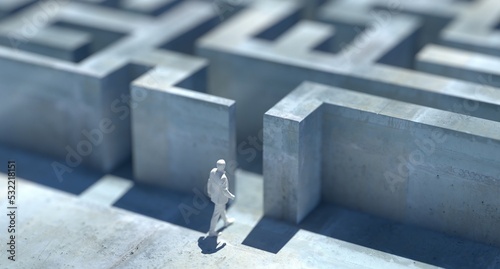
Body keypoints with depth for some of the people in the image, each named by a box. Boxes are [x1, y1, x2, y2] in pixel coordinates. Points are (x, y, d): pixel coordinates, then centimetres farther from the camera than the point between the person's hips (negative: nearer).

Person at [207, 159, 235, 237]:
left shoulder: (213, 171, -17)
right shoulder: (222, 177, -41)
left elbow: (209, 182, -1)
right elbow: (224, 191, -31)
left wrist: (209, 191, 17)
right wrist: (231, 196, -12)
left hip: (214, 194, 8)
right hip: (220, 198, -8)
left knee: (222, 208, 33)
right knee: (216, 214, 12)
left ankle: (226, 221, 59)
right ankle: (211, 231, 29)